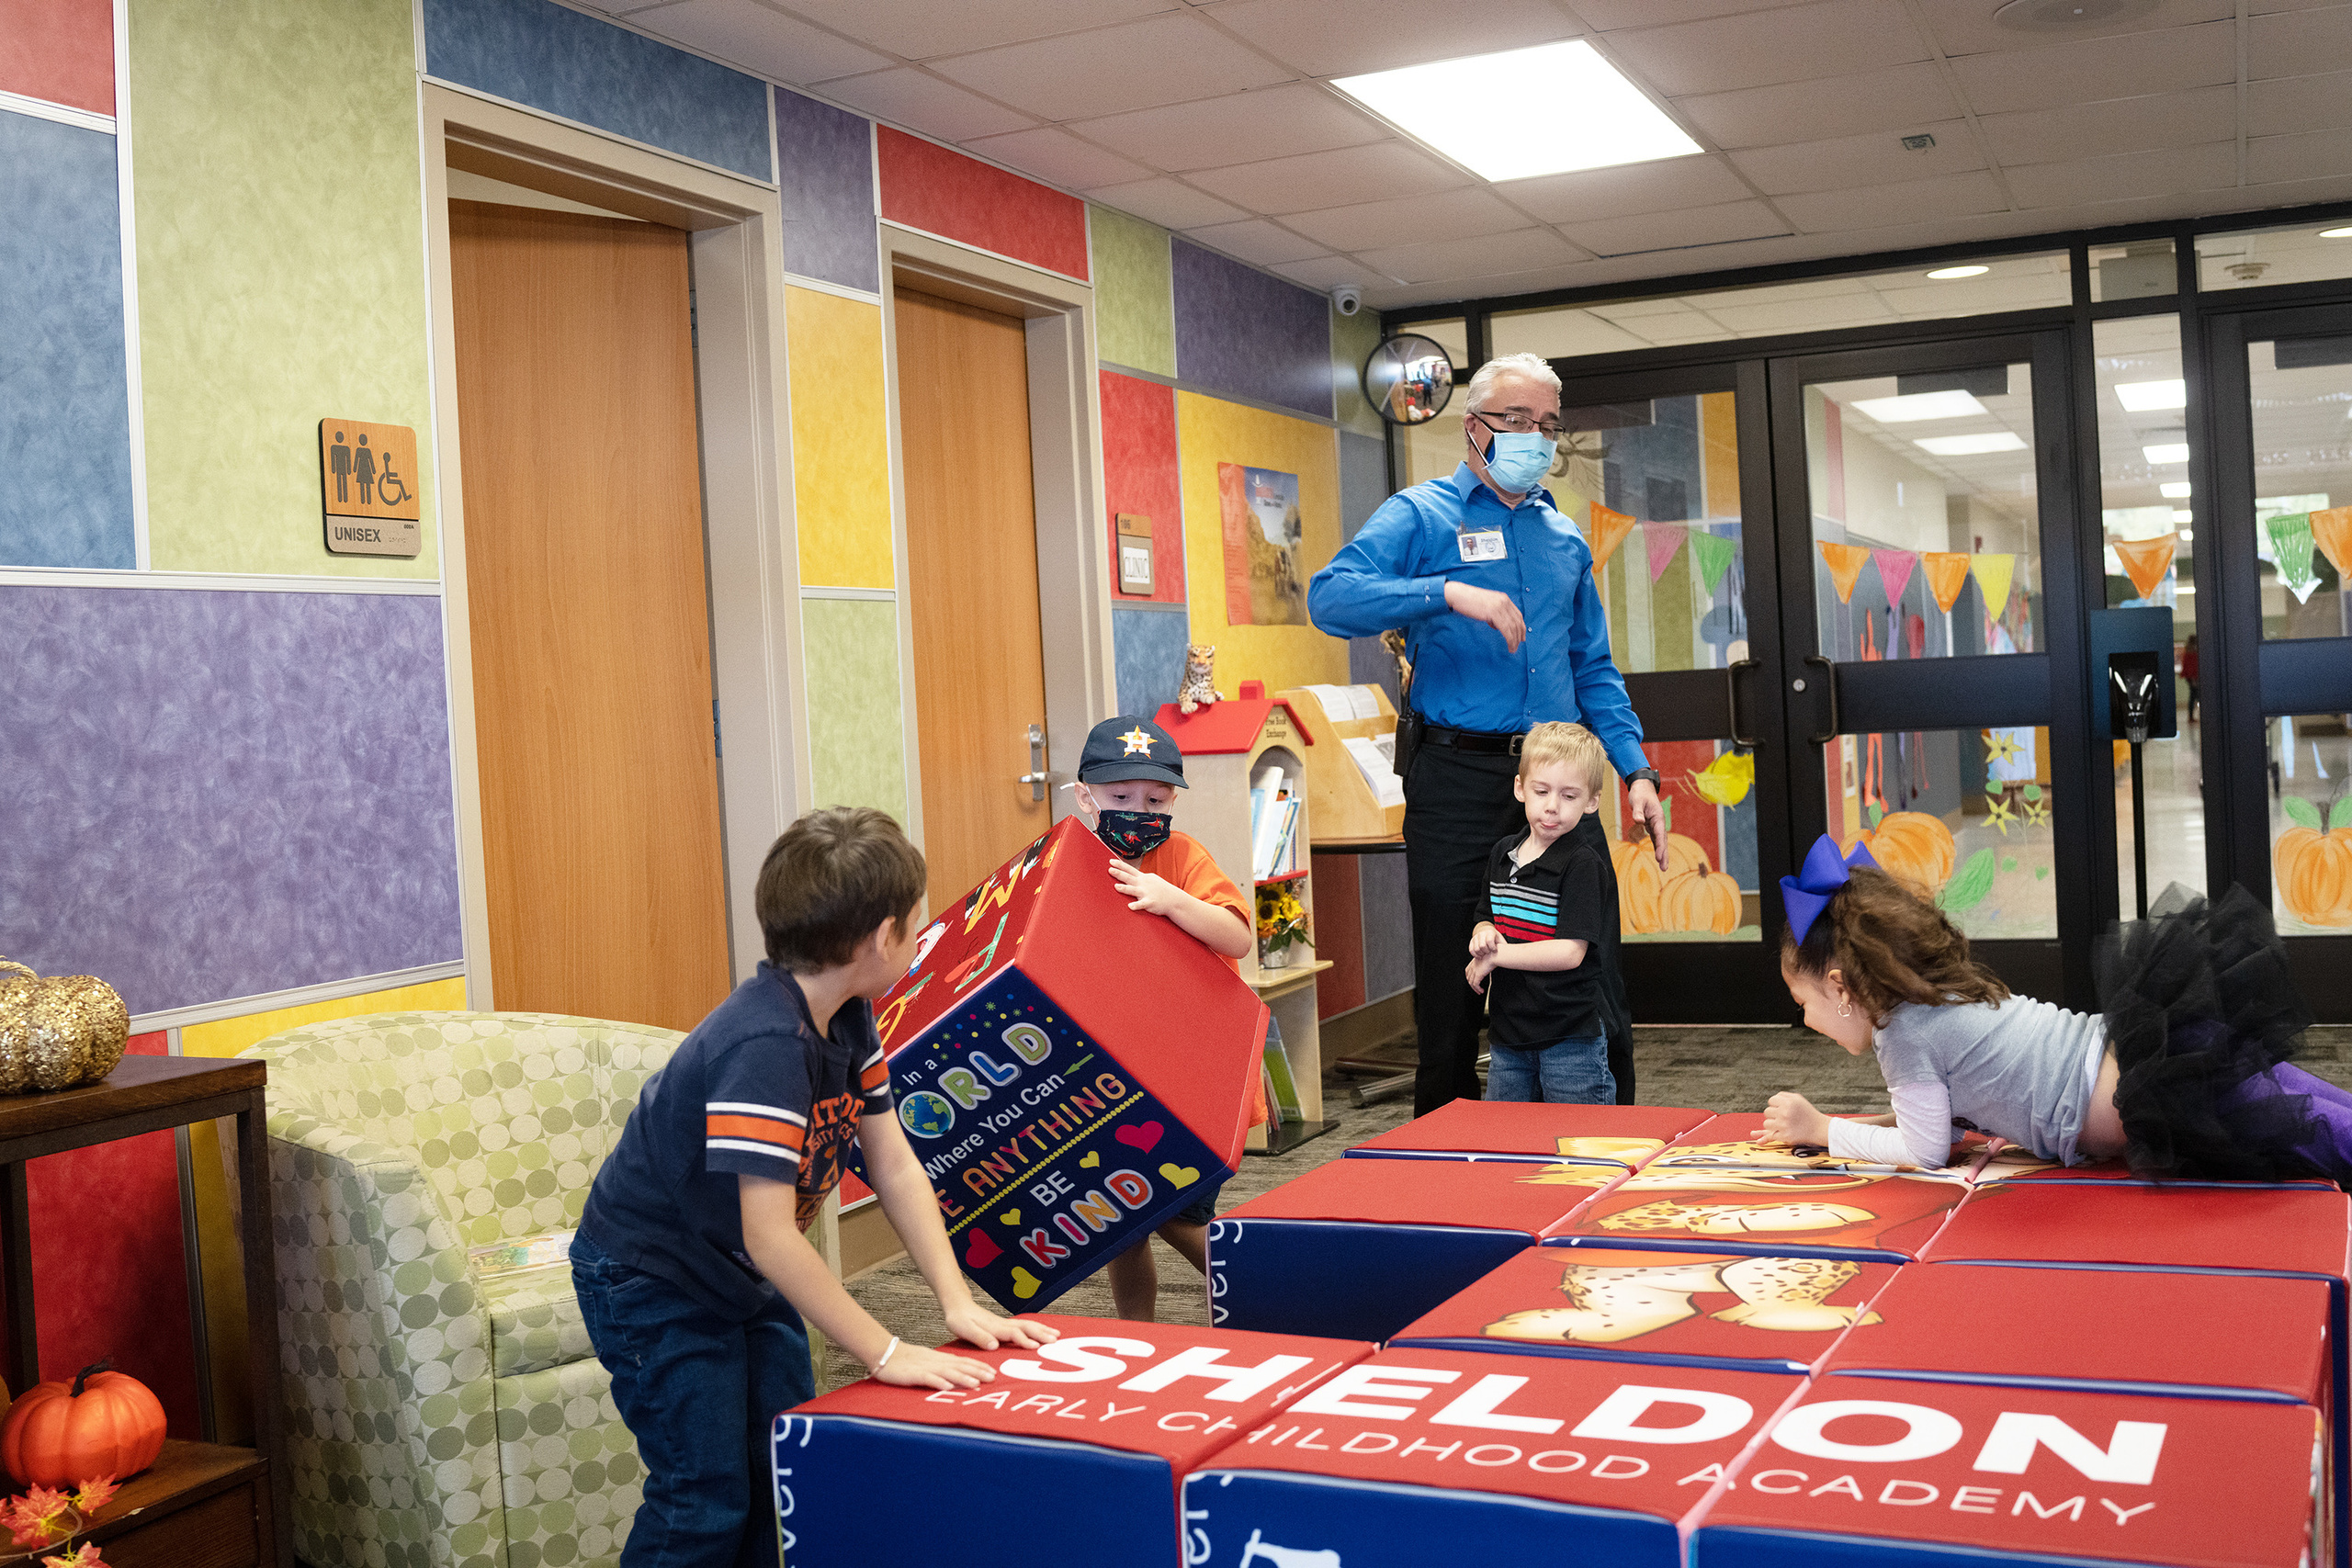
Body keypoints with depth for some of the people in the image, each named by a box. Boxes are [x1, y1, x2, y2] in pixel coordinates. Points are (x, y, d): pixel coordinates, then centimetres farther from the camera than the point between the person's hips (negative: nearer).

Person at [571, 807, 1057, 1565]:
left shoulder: (848, 1018, -6)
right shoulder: (765, 1044, -34)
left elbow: (895, 1166, -3)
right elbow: (770, 1234, -36)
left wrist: (957, 1302, -11)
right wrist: (886, 1353, -33)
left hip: (742, 1275, 8)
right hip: (650, 1281, -8)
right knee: (707, 1501, -6)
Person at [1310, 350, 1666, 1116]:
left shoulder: (1565, 538, 18)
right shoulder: (1420, 515, 1)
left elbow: (1592, 671, 20)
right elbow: (1331, 597, -16)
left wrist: (1636, 769, 8)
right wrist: (1448, 593, -28)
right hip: (1459, 779, -4)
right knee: (1451, 997, 5)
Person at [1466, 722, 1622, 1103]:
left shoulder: (1584, 864, -14)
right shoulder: (1503, 854, 8)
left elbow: (1571, 951, -21)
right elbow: (1485, 917, 18)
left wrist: (1496, 956, -15)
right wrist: (1484, 935, -7)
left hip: (1570, 1038, -7)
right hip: (1506, 1031, 7)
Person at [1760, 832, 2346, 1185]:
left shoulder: (1903, 1031, -9)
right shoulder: (1946, 990, 18)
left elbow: (1925, 1151, -5)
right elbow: (1946, 1112, 26)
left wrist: (1822, 1130, 4)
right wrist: (1858, 1124, 15)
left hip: (2168, 1100, -9)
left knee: (2337, 1142, -9)